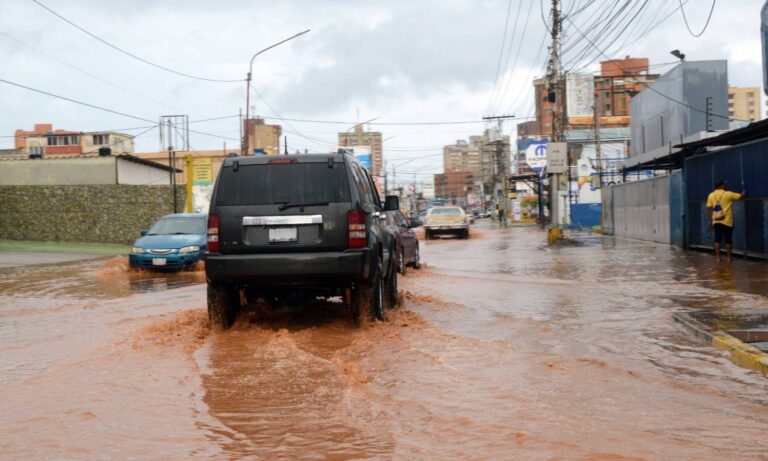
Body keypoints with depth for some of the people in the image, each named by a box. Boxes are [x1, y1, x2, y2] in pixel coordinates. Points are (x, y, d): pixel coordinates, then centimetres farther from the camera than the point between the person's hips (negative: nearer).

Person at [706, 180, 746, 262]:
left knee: (717, 240, 5)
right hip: (727, 221, -3)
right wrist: (744, 192, 26)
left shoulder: (711, 195, 5)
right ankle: (729, 257, 10)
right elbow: (741, 196, 3)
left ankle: (718, 257, 3)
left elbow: (708, 209, 4)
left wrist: (710, 220, 10)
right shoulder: (728, 194, -5)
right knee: (728, 240, 5)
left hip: (716, 221, 3)